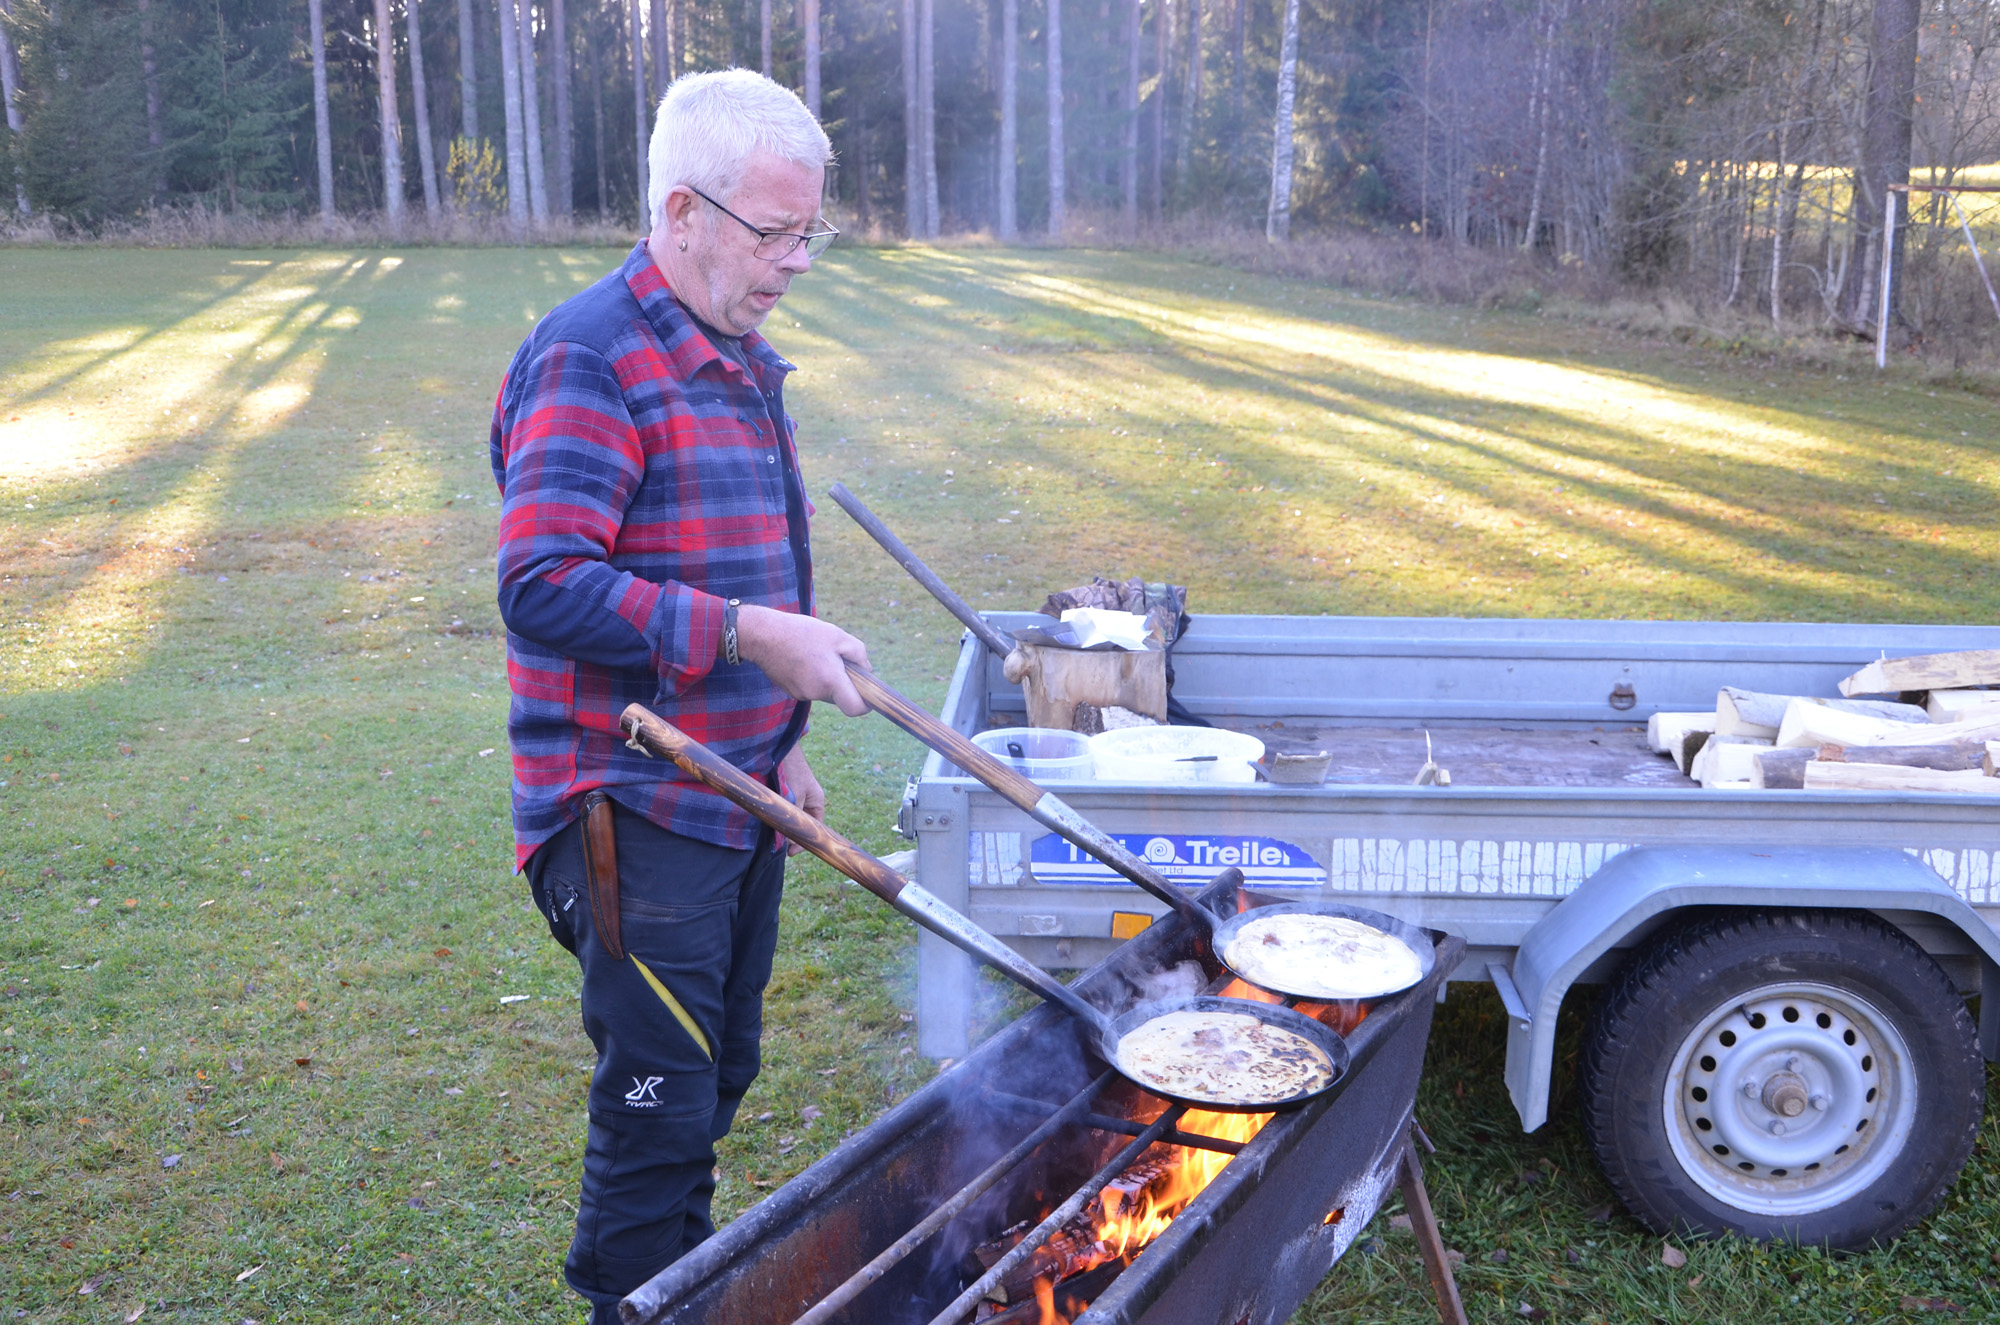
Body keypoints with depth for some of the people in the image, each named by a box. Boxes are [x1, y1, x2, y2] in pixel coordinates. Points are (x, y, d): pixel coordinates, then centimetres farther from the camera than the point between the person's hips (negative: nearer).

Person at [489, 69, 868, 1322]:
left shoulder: (740, 360, 14)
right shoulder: (590, 360, -16)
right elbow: (543, 588, -25)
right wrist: (748, 635, -28)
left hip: (735, 797, 9)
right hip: (637, 816, -9)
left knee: (718, 1078, 20)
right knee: (660, 1112, 0)